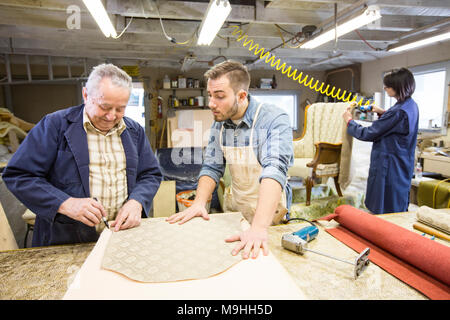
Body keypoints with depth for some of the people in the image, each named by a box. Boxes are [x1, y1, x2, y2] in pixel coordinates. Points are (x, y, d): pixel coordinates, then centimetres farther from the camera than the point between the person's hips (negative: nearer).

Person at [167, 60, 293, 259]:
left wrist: (259, 227, -41)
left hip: (268, 212, -4)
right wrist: (199, 202, -13)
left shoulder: (274, 120, -18)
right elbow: (212, 168, 4)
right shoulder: (219, 124, 1)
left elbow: (274, 171, -31)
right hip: (235, 208, 4)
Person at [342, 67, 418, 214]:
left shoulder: (399, 111, -25)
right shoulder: (411, 105, 6)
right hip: (402, 165, 10)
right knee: (398, 208, 20)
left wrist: (349, 120, -6)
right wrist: (382, 112, 11)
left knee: (385, 211, 1)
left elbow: (368, 134, -21)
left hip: (389, 167, -10)